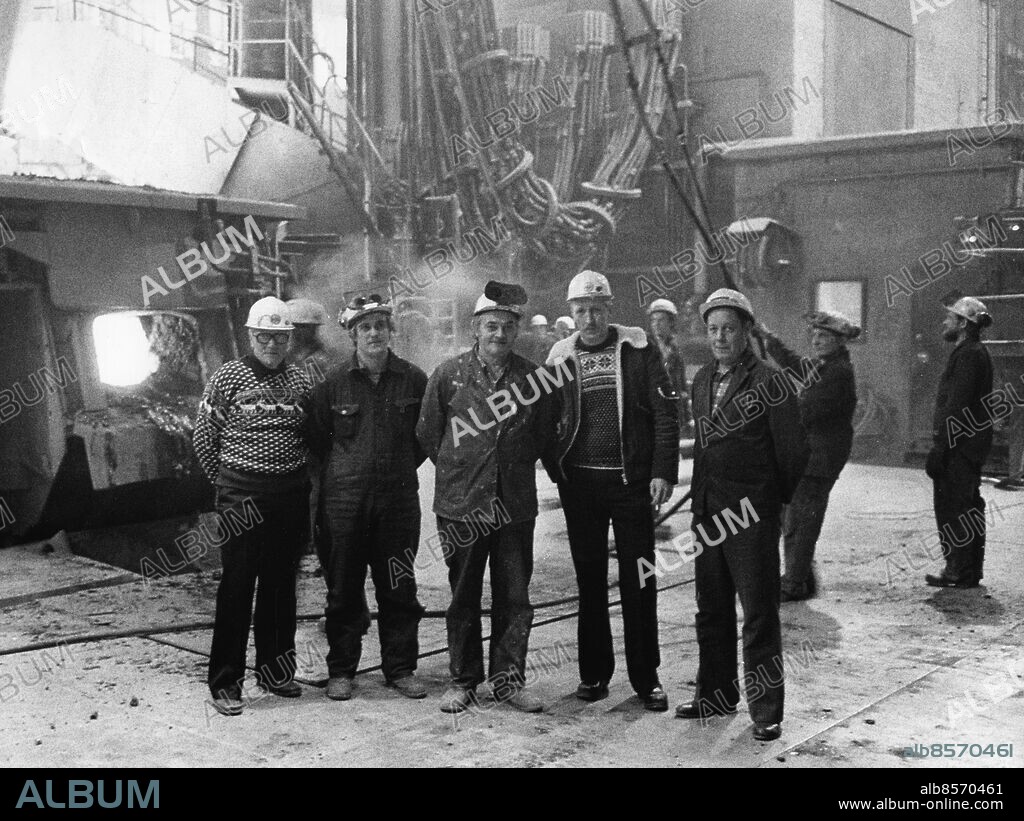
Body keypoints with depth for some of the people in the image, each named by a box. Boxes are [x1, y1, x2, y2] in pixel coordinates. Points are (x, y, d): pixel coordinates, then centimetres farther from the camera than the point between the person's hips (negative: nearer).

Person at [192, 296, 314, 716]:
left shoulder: (300, 381, 9)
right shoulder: (228, 376, -2)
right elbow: (203, 438, 1)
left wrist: (297, 476, 9)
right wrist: (228, 480, 4)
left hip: (291, 492, 4)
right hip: (242, 494, -4)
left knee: (281, 583, 12)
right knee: (237, 585, -2)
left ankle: (275, 670, 24)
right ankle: (225, 682, 4)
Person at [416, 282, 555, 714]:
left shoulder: (532, 376, 2)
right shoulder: (448, 374, -1)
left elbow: (545, 433, 14)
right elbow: (427, 434, 7)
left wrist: (515, 467, 11)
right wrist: (458, 470, 10)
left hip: (516, 504, 1)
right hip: (461, 504, -1)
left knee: (514, 597, 5)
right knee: (463, 597, 8)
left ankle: (508, 678, 18)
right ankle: (463, 680, 19)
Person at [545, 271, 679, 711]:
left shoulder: (638, 348, -1)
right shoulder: (560, 357, 6)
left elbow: (666, 412, -3)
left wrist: (663, 472, -10)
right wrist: (557, 470, 0)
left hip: (631, 480, -2)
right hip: (580, 482, 2)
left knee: (638, 580, 3)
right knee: (590, 579, 10)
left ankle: (645, 676, 13)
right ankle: (593, 672, 20)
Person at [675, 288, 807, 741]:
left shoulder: (769, 382, -11)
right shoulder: (702, 380, 11)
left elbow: (793, 449, -7)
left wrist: (775, 498, 3)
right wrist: (702, 495, 17)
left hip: (752, 515, -7)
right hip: (707, 511, 7)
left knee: (759, 615, -1)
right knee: (711, 610, 15)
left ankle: (766, 710, 8)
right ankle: (716, 693, 29)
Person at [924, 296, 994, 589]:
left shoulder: (967, 355, -16)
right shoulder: (977, 353, 17)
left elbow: (955, 408, -22)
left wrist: (938, 449, -22)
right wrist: (940, 445, 19)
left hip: (958, 447, -11)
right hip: (971, 445, 11)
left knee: (952, 510, -6)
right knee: (969, 509, 14)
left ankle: (959, 573, -2)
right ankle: (971, 571, 21)